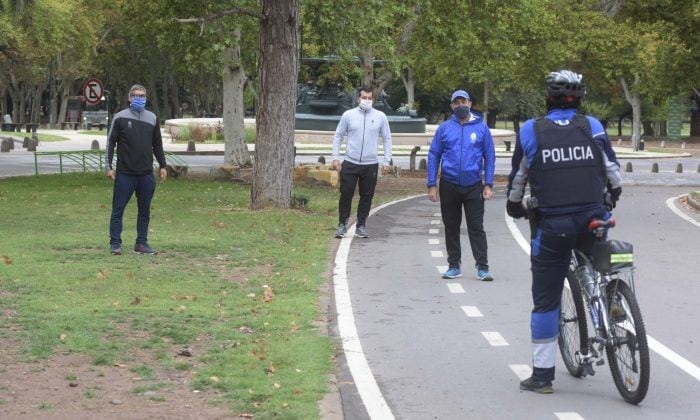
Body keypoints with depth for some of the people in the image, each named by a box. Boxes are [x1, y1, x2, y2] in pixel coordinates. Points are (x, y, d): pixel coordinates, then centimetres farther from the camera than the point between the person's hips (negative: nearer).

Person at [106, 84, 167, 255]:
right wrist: (109, 166, -6)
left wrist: (162, 166, 11)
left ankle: (142, 243, 14)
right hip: (125, 174, -4)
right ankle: (115, 243, 6)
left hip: (146, 174, 4)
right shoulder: (120, 117, -1)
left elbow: (157, 145, 16)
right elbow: (111, 143, -1)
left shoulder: (152, 118, 10)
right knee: (118, 210, -1)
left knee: (144, 211, 7)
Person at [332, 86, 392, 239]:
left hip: (371, 164, 1)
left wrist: (387, 161, 2)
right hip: (350, 163, -1)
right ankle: (342, 225, 11)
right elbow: (338, 136, 7)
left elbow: (387, 139, 7)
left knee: (366, 197, 6)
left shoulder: (380, 116, 2)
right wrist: (335, 157, -1)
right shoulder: (348, 115, 1)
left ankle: (361, 226, 17)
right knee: (346, 194, -1)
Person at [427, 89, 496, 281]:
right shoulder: (444, 128, 4)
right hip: (449, 186, 2)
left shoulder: (481, 127, 1)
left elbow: (489, 157, 3)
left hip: (474, 186, -2)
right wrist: (432, 185, -2)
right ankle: (454, 266, 17)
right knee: (451, 227, 9)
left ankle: (482, 267, -3)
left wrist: (488, 185, -4)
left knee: (476, 227, -3)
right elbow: (433, 156, 5)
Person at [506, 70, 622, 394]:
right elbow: (613, 171, 10)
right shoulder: (592, 127, 3)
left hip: (551, 226, -1)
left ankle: (541, 375, 8)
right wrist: (613, 197, 31)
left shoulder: (531, 131, 1)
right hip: (593, 219, 1)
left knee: (545, 299, 5)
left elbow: (518, 177, 8)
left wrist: (514, 206, 27)